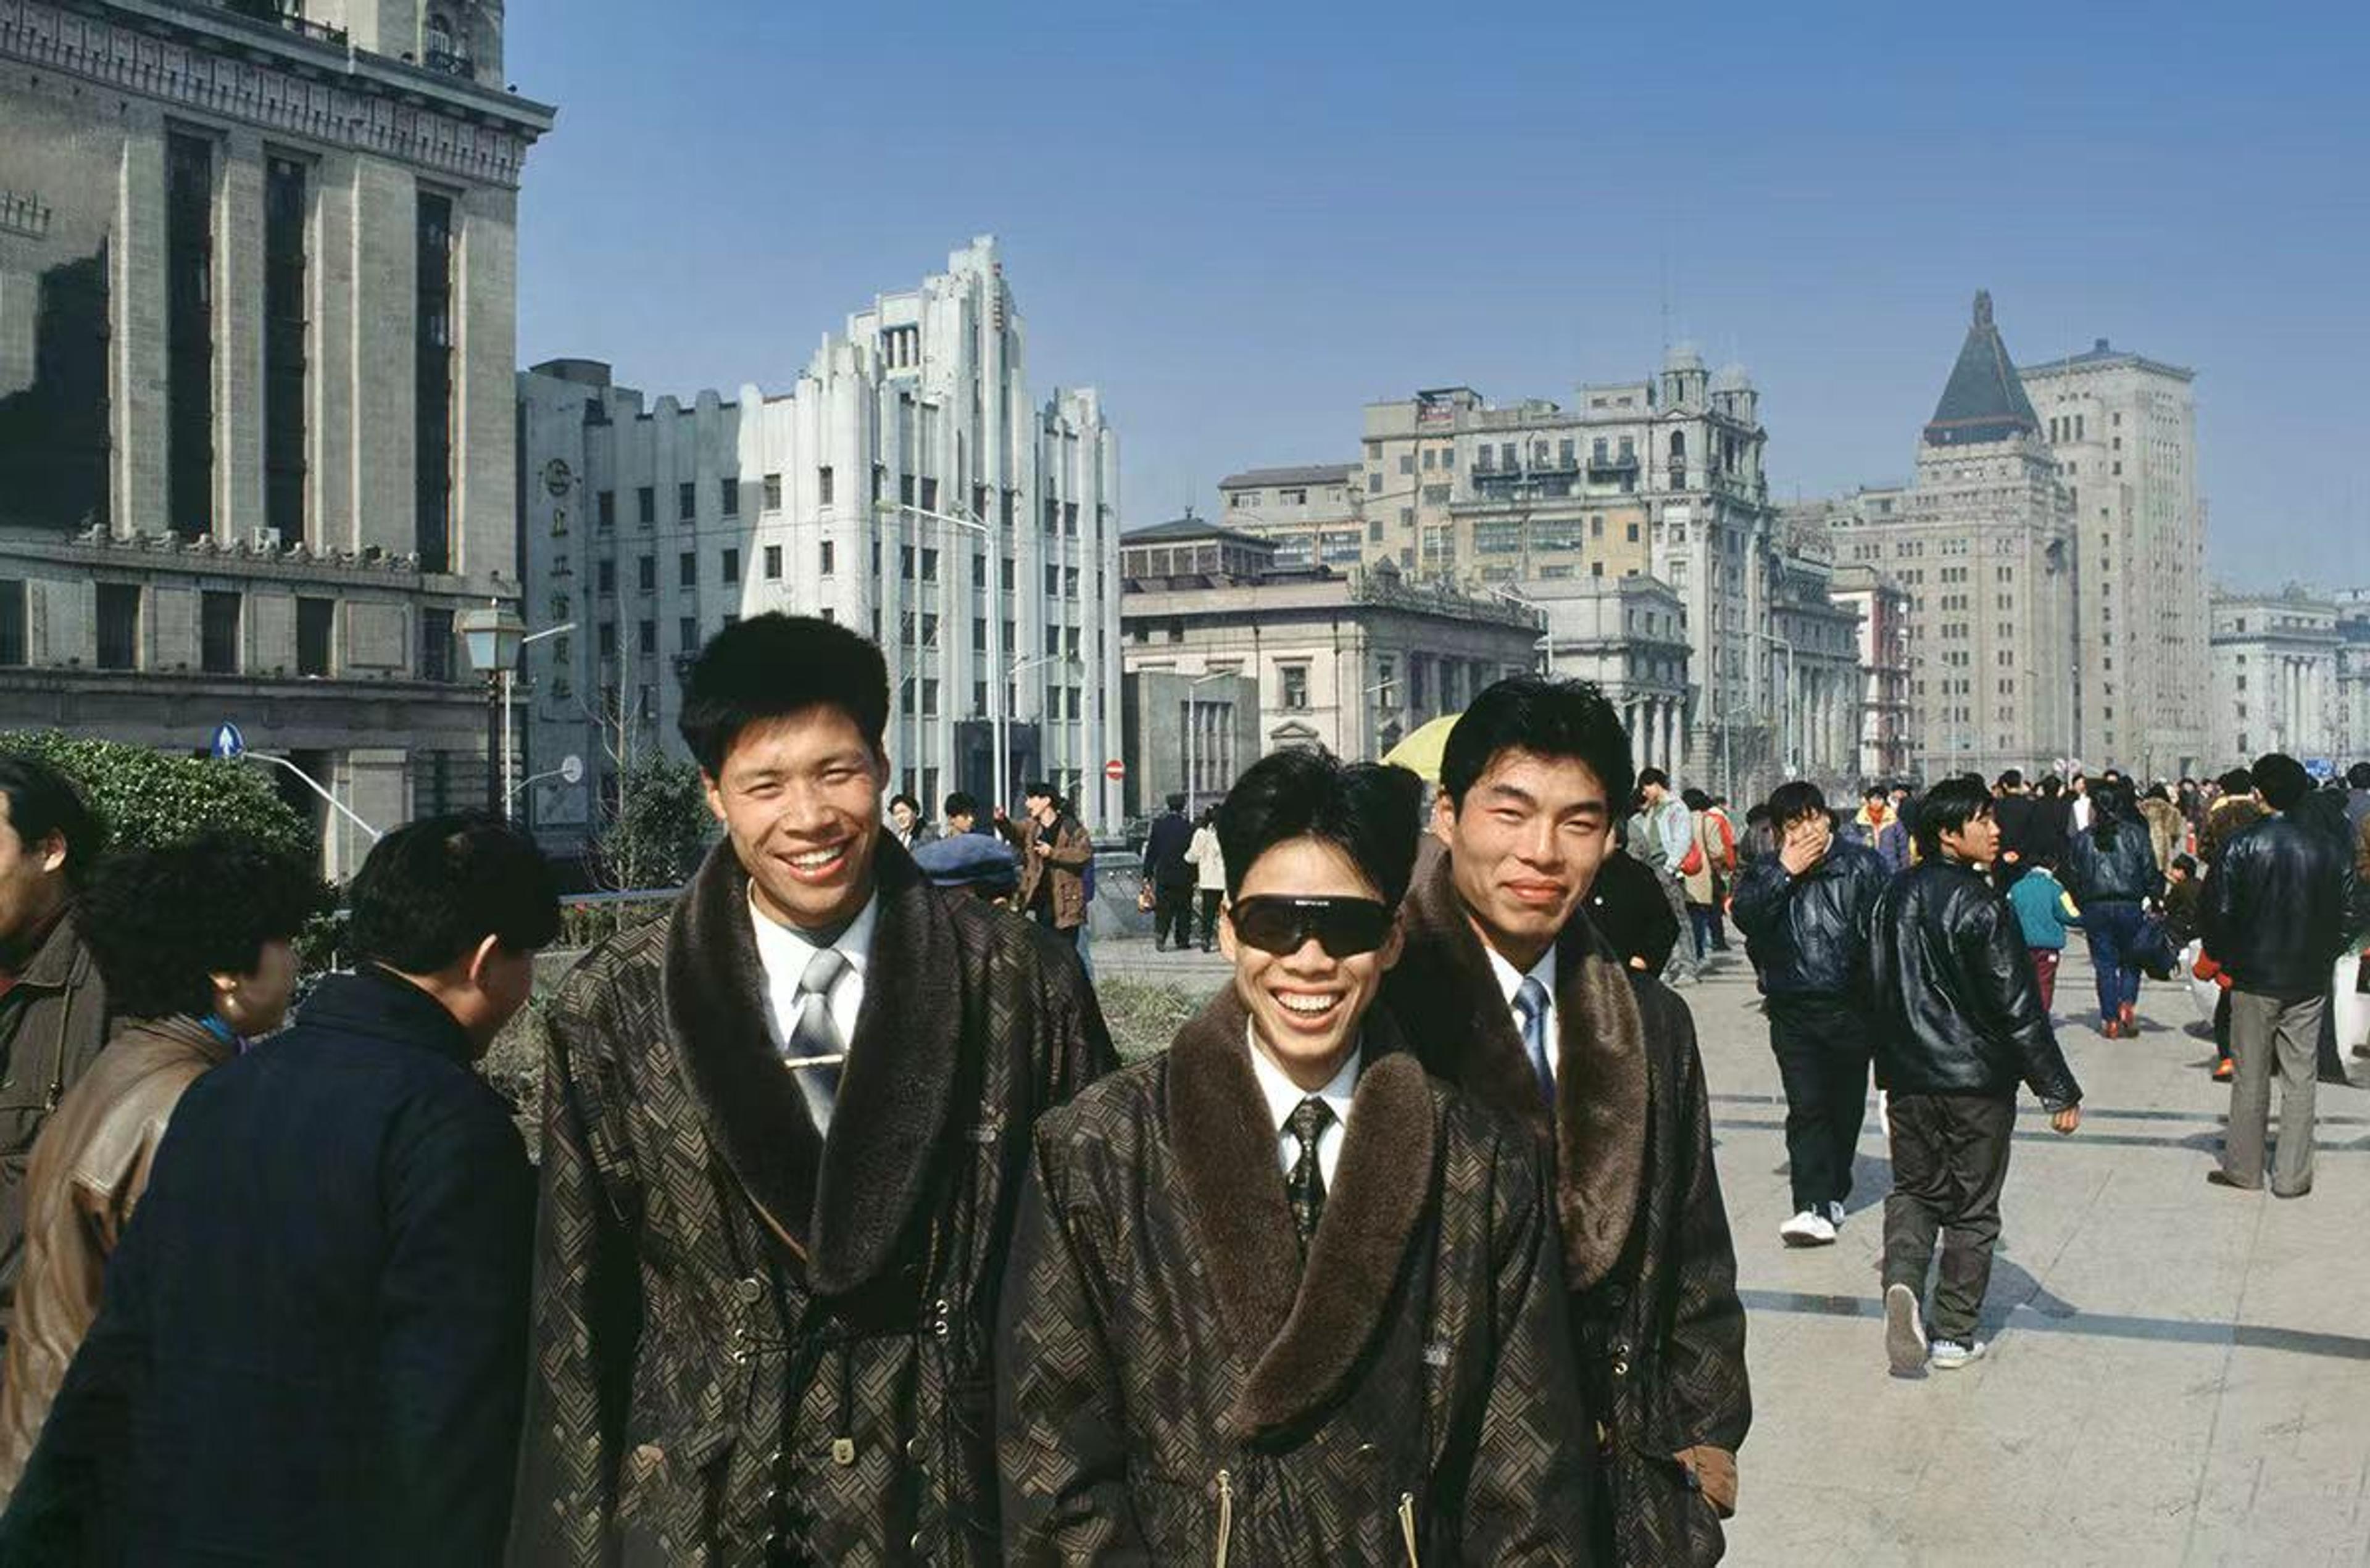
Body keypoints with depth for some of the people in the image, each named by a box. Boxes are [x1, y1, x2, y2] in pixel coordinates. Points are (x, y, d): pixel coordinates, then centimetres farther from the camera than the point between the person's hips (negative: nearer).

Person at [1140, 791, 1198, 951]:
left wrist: (1147, 874, 5)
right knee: (1184, 910, 8)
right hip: (1184, 877, -1)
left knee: (1163, 909, 4)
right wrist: (1195, 876, 6)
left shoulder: (1158, 825, -2)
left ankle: (1160, 937, -11)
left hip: (1163, 875, 1)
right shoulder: (1189, 827, -7)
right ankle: (1183, 940, 10)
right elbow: (1194, 854, -3)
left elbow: (1150, 852, 0)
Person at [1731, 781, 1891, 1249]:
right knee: (1806, 1106, -9)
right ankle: (1814, 1206, -13)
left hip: (1851, 1005, 0)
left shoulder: (1862, 865, -1)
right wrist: (1784, 873, -15)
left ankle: (1833, 1194, 28)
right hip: (1793, 1011, 0)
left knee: (1846, 1105, 11)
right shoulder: (1766, 873, 7)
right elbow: (1744, 915, -11)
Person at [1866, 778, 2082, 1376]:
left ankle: (1903, 1278, -11)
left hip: (1908, 1077, 5)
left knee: (1914, 1187, 17)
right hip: (1977, 1080, -5)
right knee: (1973, 1207, 8)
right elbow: (2019, 1007, -16)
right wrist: (2059, 1090, -10)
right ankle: (1954, 1335, 13)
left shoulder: (1895, 898, 4)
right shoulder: (1980, 906, -17)